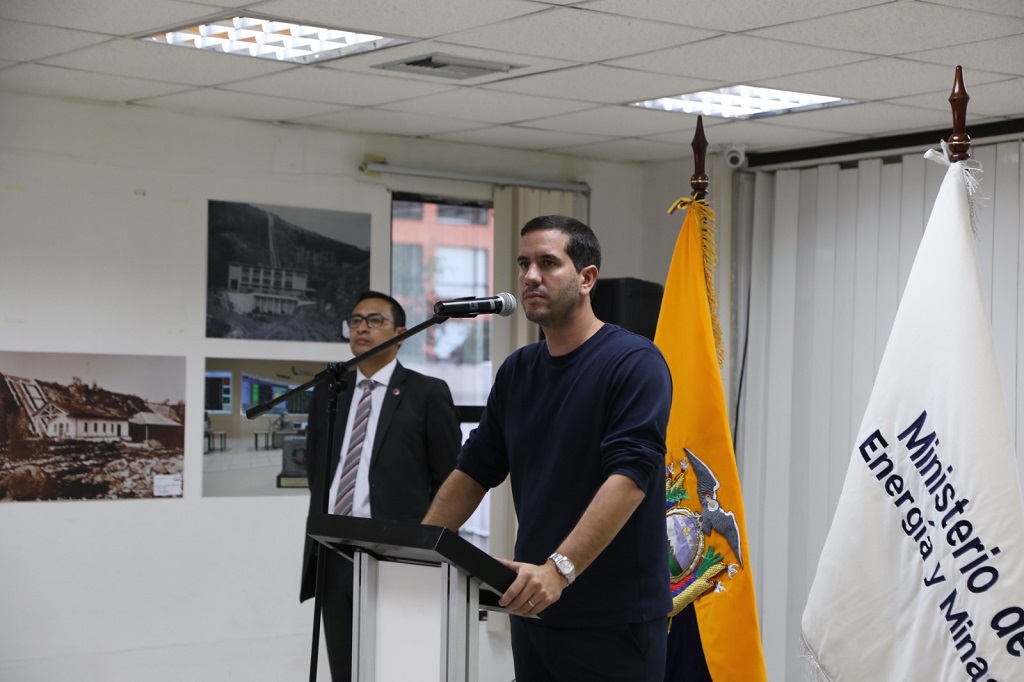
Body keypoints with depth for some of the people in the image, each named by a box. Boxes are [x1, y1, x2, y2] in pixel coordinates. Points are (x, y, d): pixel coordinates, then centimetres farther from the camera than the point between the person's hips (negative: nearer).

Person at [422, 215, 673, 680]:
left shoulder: (634, 363, -11)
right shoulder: (516, 372, 11)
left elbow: (630, 476, -22)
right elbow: (474, 470, 16)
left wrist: (560, 569, -31)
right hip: (533, 610, 6)